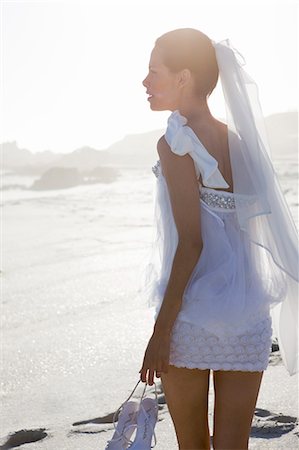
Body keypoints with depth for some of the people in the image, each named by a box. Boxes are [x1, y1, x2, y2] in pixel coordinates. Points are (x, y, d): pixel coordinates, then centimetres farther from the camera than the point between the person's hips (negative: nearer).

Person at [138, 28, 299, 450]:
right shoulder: (240, 141, 9)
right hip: (248, 318, 5)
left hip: (193, 316, -5)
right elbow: (247, 232, 13)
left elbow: (191, 243, -15)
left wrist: (162, 329, -12)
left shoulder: (176, 144, -10)